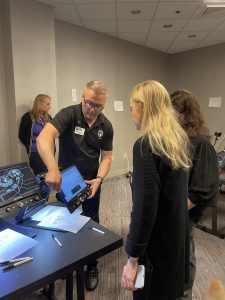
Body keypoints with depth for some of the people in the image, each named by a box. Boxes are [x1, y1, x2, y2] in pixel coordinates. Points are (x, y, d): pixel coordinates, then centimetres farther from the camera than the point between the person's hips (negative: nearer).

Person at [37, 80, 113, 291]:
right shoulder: (68, 114, -21)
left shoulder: (106, 126, -8)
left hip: (91, 182, 2)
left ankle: (92, 266, 35)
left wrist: (99, 179, -21)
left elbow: (106, 157, -3)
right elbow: (43, 138, -37)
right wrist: (52, 169, -52)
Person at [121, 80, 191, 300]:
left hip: (156, 246, -7)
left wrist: (132, 259, -17)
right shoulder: (178, 139, 2)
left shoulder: (146, 145, -24)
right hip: (176, 239, 8)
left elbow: (144, 209, -27)